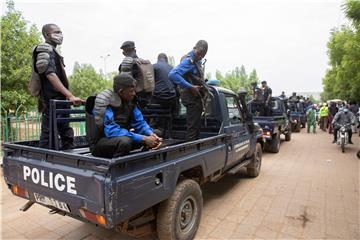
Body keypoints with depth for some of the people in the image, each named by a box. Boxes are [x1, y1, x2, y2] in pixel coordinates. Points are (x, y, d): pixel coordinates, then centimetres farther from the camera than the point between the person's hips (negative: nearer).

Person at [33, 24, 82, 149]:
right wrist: (70, 95, -29)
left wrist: (68, 96, 21)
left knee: (67, 135, 13)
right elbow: (50, 74, -20)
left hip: (60, 101, 10)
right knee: (48, 138, -7)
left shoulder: (53, 51, 22)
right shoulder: (46, 50, -6)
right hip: (52, 102, -10)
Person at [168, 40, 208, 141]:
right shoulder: (189, 60, -17)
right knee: (193, 127, -7)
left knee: (196, 126, 17)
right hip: (192, 98, -10)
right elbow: (172, 74, -30)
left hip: (196, 97, 10)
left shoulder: (196, 60, 12)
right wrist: (190, 87, -28)